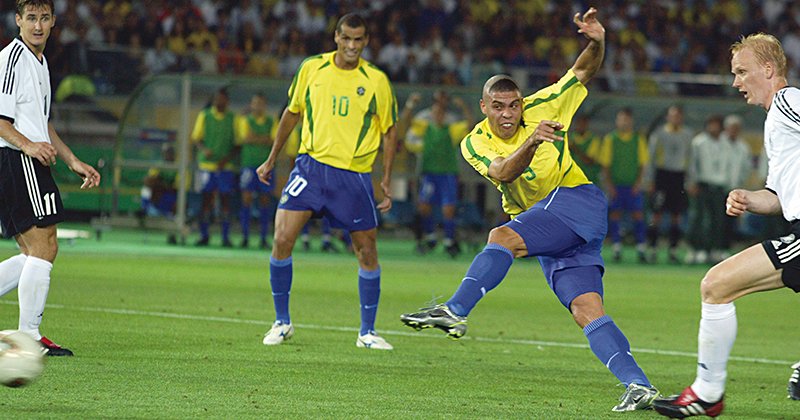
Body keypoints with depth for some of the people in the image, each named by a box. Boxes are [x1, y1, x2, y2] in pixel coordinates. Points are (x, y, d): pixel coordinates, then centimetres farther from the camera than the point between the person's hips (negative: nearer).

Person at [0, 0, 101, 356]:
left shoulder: (39, 62, 21)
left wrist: (72, 161, 27)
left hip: (30, 164, 10)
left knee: (33, 255, 10)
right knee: (44, 248, -10)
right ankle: (29, 336, -7)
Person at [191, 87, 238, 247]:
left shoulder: (232, 118, 6)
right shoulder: (204, 116, 6)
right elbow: (195, 138, 6)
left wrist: (227, 159, -9)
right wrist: (204, 150, -14)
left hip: (225, 166, 0)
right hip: (207, 164, 0)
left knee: (225, 200, -2)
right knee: (206, 199, 0)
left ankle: (226, 237, 2)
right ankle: (204, 236, 7)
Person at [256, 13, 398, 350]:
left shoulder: (376, 81, -1)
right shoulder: (311, 69, 3)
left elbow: (388, 132, 8)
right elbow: (292, 113, 17)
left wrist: (386, 181, 2)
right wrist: (272, 159, 19)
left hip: (354, 175, 0)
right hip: (311, 165, 0)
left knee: (367, 251, 2)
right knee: (282, 239, -12)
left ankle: (367, 332, 17)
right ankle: (282, 323, 4)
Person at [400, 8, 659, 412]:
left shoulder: (541, 109, 0)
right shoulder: (475, 144, 4)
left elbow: (583, 71, 3)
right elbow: (502, 172, -16)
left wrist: (596, 42, -19)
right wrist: (532, 141, -33)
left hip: (575, 198, -5)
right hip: (544, 231, 5)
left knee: (502, 237, -27)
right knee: (585, 308, -10)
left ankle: (454, 311, -33)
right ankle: (638, 385, -17)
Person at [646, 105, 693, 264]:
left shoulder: (687, 135, 10)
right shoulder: (659, 134, 2)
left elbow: (691, 158, 14)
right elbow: (651, 157, 3)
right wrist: (651, 180, -2)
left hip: (679, 175, 3)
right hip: (662, 174, -3)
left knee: (676, 215, 3)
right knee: (657, 213, -7)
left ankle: (673, 250, 9)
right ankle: (653, 249, -4)